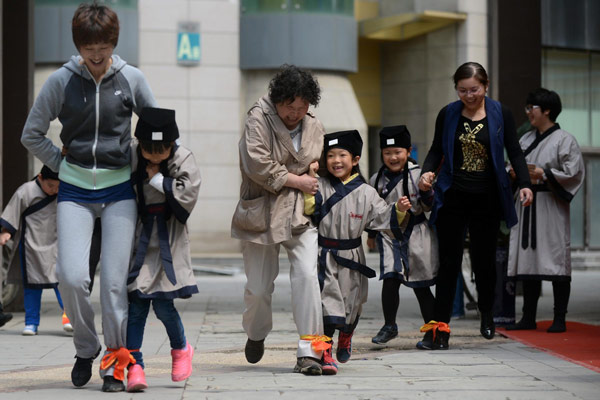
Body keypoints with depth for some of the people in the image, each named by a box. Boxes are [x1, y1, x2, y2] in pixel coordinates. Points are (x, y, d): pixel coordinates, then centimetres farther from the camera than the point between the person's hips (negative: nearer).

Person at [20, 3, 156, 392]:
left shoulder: (132, 79, -1)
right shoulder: (61, 81, -2)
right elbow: (32, 134, 7)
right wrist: (64, 165, 3)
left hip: (119, 190, 0)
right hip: (75, 191, 0)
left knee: (114, 280, -5)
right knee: (72, 276, -12)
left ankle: (116, 362, 9)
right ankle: (86, 348, 13)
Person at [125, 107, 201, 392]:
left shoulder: (183, 160, -8)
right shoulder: (130, 157, -5)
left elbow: (186, 197, -18)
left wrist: (156, 178, -14)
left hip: (168, 243, -1)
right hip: (138, 240, 1)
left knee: (163, 304, -3)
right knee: (136, 303, -6)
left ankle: (181, 348, 26)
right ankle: (134, 366, -3)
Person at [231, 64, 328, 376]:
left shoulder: (314, 128, 10)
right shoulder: (258, 119, -7)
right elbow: (257, 165, -18)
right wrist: (295, 180, -11)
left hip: (300, 214, 3)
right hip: (261, 214, -3)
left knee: (307, 274, -17)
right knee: (258, 287, 5)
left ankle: (309, 351, -13)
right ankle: (256, 335, 37)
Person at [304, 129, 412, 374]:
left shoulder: (366, 193, 1)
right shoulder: (320, 188, -2)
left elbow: (384, 218, 2)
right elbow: (308, 212, -11)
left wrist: (399, 211, -15)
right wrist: (309, 189, -24)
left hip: (351, 259, 2)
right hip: (324, 257, -2)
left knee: (351, 304, 16)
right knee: (327, 300, -14)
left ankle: (345, 338, 47)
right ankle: (325, 353, -13)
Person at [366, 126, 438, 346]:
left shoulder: (418, 175, -6)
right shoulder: (377, 179, 5)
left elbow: (429, 206, -3)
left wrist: (426, 192, -22)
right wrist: (371, 234, 24)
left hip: (416, 234, -2)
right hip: (389, 235, 2)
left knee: (421, 286, 5)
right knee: (390, 279, -12)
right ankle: (389, 325, 6)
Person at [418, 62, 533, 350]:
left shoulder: (501, 114, 1)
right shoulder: (448, 115, 3)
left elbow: (514, 152, 3)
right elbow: (437, 150, 9)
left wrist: (524, 183, -9)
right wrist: (427, 172, -10)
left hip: (487, 198, 0)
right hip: (453, 196, 0)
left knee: (484, 259, 5)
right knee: (449, 262, -3)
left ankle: (486, 315, 31)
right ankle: (440, 327, -2)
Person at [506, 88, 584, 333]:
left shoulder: (564, 139, -4)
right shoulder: (526, 140, 16)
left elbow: (573, 172, -12)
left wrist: (543, 173, -16)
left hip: (551, 207, -7)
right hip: (527, 205, 7)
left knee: (555, 261, -4)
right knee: (528, 261, 8)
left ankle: (559, 319, 1)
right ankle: (529, 318, 14)